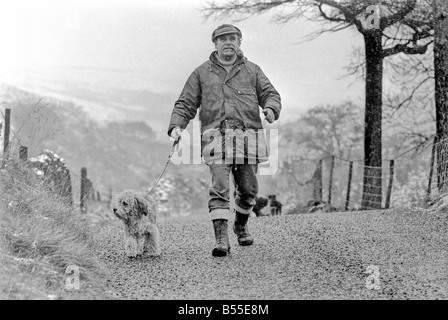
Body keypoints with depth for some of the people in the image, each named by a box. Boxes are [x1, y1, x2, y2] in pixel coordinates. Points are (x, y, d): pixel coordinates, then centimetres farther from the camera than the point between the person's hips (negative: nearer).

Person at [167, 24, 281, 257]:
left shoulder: (252, 71, 17)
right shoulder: (202, 73, 14)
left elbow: (270, 93, 10)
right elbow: (186, 104, 11)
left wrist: (271, 109, -13)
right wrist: (176, 126, -6)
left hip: (248, 135, 2)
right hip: (216, 135, -2)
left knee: (248, 188, 6)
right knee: (219, 188, -14)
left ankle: (241, 225, 34)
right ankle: (221, 240, -16)